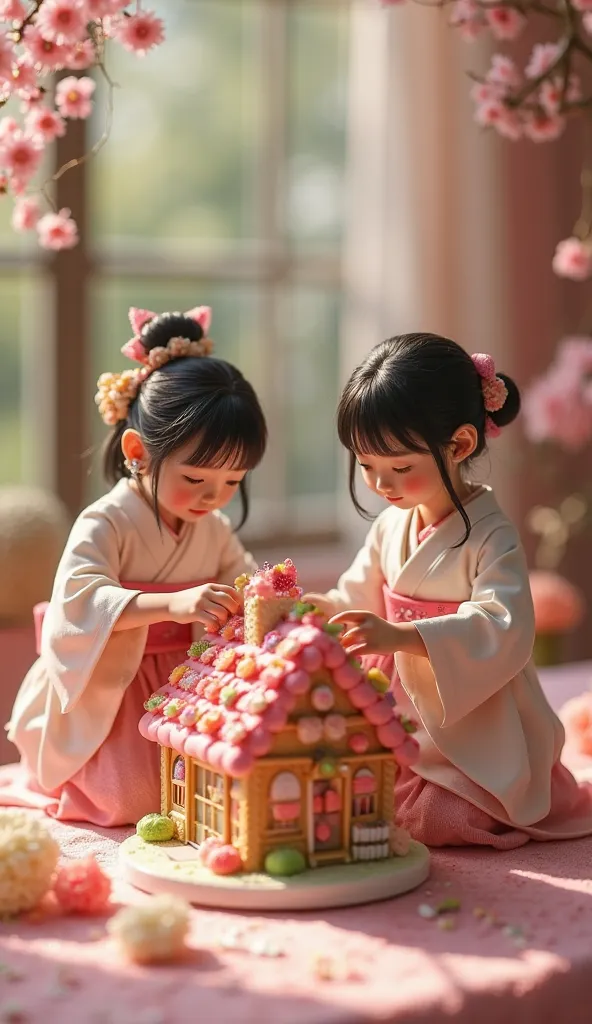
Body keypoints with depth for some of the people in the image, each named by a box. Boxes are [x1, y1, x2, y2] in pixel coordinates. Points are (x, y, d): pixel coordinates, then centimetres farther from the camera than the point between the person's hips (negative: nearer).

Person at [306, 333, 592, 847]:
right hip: (407, 730, 7)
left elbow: (504, 632, -30)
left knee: (425, 817, -23)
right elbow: (358, 602, 15)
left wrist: (403, 636, -41)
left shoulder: (491, 536, -17)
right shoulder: (389, 527, 5)